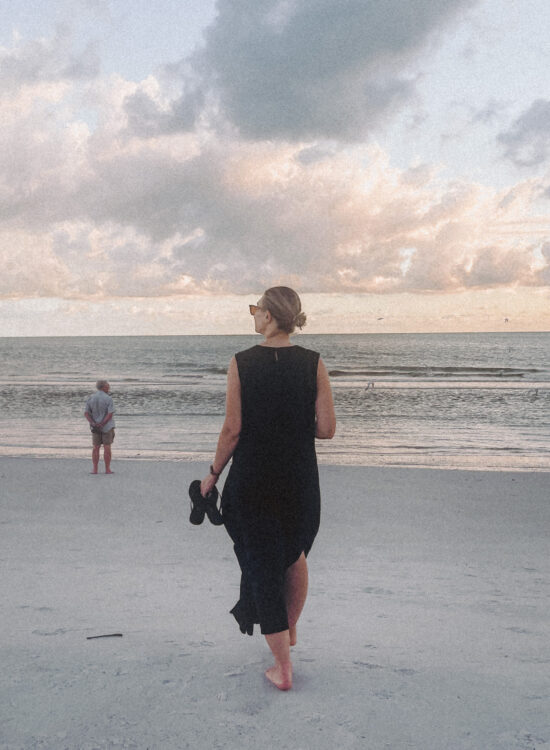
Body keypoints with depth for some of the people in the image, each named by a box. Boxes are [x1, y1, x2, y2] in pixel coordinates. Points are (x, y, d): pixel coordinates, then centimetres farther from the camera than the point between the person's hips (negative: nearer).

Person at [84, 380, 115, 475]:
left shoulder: (90, 398, 1)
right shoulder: (108, 399, -12)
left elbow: (86, 413, -5)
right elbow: (110, 414, -20)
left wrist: (93, 423, -15)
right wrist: (102, 424, -18)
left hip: (95, 427, 4)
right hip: (107, 426, -3)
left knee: (96, 448, 8)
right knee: (107, 448, 2)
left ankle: (95, 469, 7)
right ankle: (107, 469, 6)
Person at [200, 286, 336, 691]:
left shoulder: (241, 363, -9)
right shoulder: (313, 363, -6)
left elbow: (232, 429, -9)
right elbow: (327, 428, -8)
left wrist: (214, 473, 4)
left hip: (252, 479, -2)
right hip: (299, 479, 2)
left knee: (262, 564, 9)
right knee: (295, 553, 27)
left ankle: (283, 667, 12)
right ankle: (290, 631, 44)